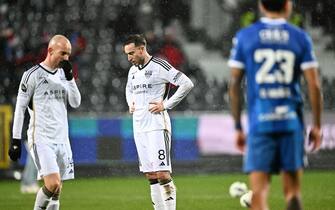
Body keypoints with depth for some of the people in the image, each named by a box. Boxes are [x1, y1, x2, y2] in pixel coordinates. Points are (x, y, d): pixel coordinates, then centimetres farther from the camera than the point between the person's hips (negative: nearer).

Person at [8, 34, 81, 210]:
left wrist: (69, 77, -4)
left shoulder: (63, 74, 14)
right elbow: (20, 108, -4)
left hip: (61, 139, 6)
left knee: (56, 191, 4)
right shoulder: (33, 75, -5)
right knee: (53, 184, -20)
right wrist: (15, 140, -6)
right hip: (41, 139, -6)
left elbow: (75, 103, 8)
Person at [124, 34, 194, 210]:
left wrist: (166, 105, -13)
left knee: (162, 174, -13)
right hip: (139, 127, 8)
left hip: (157, 125, -8)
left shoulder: (159, 66, -9)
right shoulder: (133, 70, 15)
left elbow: (187, 84, -13)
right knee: (150, 175, 7)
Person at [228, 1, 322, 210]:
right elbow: (314, 85, -1)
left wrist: (238, 127, 10)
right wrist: (317, 126, 8)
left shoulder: (244, 36, 4)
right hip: (291, 122, 0)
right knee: (293, 191, 9)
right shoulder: (300, 37, 3)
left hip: (259, 123, 0)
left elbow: (234, 84, 4)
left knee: (259, 191, -2)